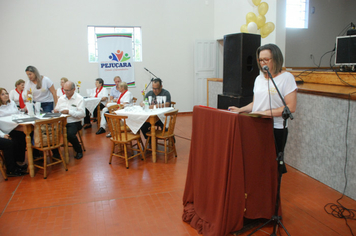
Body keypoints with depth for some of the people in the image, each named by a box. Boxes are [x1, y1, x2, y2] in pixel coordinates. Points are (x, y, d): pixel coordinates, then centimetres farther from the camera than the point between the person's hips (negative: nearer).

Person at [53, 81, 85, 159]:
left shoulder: (79, 99, -3)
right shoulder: (61, 98, 17)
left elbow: (82, 114, -13)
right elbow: (56, 110, 20)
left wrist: (69, 112, -21)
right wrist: (55, 111, -5)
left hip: (74, 122, -5)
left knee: (70, 135, -34)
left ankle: (79, 151, -3)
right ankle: (55, 152, 1)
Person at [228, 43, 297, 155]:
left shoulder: (286, 77, -5)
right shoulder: (259, 79, 14)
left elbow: (291, 107, -12)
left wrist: (267, 112, -18)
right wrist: (240, 110, 5)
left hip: (276, 129, -5)